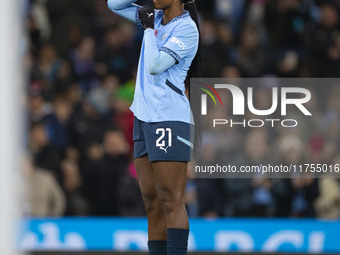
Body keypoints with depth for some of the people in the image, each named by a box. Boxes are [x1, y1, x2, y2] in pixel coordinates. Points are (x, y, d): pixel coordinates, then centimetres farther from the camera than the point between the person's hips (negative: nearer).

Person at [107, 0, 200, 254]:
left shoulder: (186, 28, -9)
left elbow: (155, 65, -17)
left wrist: (148, 28, -6)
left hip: (169, 119, -8)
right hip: (145, 118, 8)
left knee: (171, 201, -13)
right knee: (152, 203, 4)